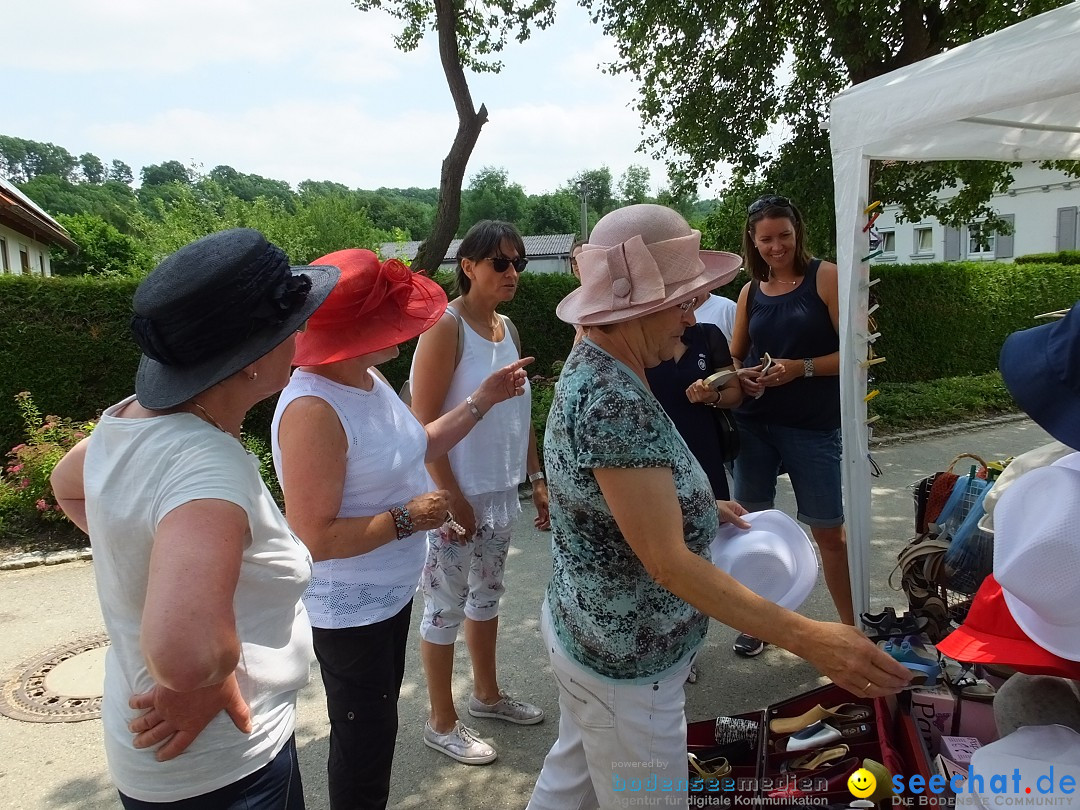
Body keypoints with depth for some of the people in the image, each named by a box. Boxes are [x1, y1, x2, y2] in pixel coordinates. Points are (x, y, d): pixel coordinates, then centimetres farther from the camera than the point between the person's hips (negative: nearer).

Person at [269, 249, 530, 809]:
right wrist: (408, 518, -24)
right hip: (347, 610, -9)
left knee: (378, 720, 27)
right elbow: (313, 538, -32)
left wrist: (482, 400, 7)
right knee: (365, 736, 10)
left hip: (391, 591, 9)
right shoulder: (314, 410, -31)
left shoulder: (370, 380, -1)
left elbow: (415, 448, 13)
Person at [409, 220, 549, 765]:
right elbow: (425, 422, -18)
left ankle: (487, 694, 40)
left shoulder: (506, 327, 8)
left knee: (487, 594, 21)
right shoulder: (447, 326, -15)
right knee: (446, 606, 6)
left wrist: (537, 478, 11)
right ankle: (441, 723, 24)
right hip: (459, 494, -7)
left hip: (502, 490, 8)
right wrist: (451, 497, -19)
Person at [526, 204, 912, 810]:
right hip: (626, 664, -9)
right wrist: (808, 638, -31)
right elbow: (667, 561, -30)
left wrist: (697, 506, 9)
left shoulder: (592, 367, 2)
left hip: (585, 631, 9)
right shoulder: (615, 401, -30)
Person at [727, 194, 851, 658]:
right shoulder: (751, 291, 8)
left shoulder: (825, 277, -4)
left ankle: (850, 625, 24)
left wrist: (801, 368, -20)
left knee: (829, 530, 5)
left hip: (813, 426, -3)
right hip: (754, 423, 4)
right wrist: (742, 376, -6)